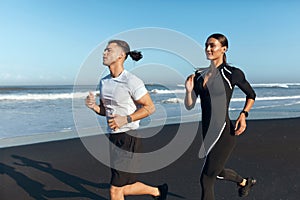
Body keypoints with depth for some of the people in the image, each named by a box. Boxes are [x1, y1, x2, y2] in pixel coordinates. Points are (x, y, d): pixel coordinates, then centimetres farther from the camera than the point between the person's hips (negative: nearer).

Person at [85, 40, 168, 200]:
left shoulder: (132, 81, -15)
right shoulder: (104, 82, 8)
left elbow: (150, 107, -10)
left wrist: (126, 119, -21)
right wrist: (93, 106, -5)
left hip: (129, 138, -8)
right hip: (113, 137, 8)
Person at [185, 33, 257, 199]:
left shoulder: (232, 73, -9)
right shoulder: (199, 75, 5)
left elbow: (251, 95, 7)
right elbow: (189, 106, 4)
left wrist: (243, 114, -7)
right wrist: (188, 90, -14)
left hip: (224, 132, -7)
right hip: (207, 132, 7)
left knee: (206, 178, -4)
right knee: (218, 173, 27)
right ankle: (245, 182, 58)